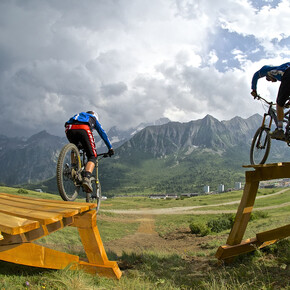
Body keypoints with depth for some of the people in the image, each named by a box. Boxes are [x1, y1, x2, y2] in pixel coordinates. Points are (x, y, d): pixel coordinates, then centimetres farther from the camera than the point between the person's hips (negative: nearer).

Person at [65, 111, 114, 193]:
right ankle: (86, 178, -24)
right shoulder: (93, 118, 37)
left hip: (69, 130, 4)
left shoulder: (78, 115, 46)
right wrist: (110, 148, 37)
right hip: (83, 129, -4)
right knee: (92, 157, 1)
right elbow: (103, 133, 33)